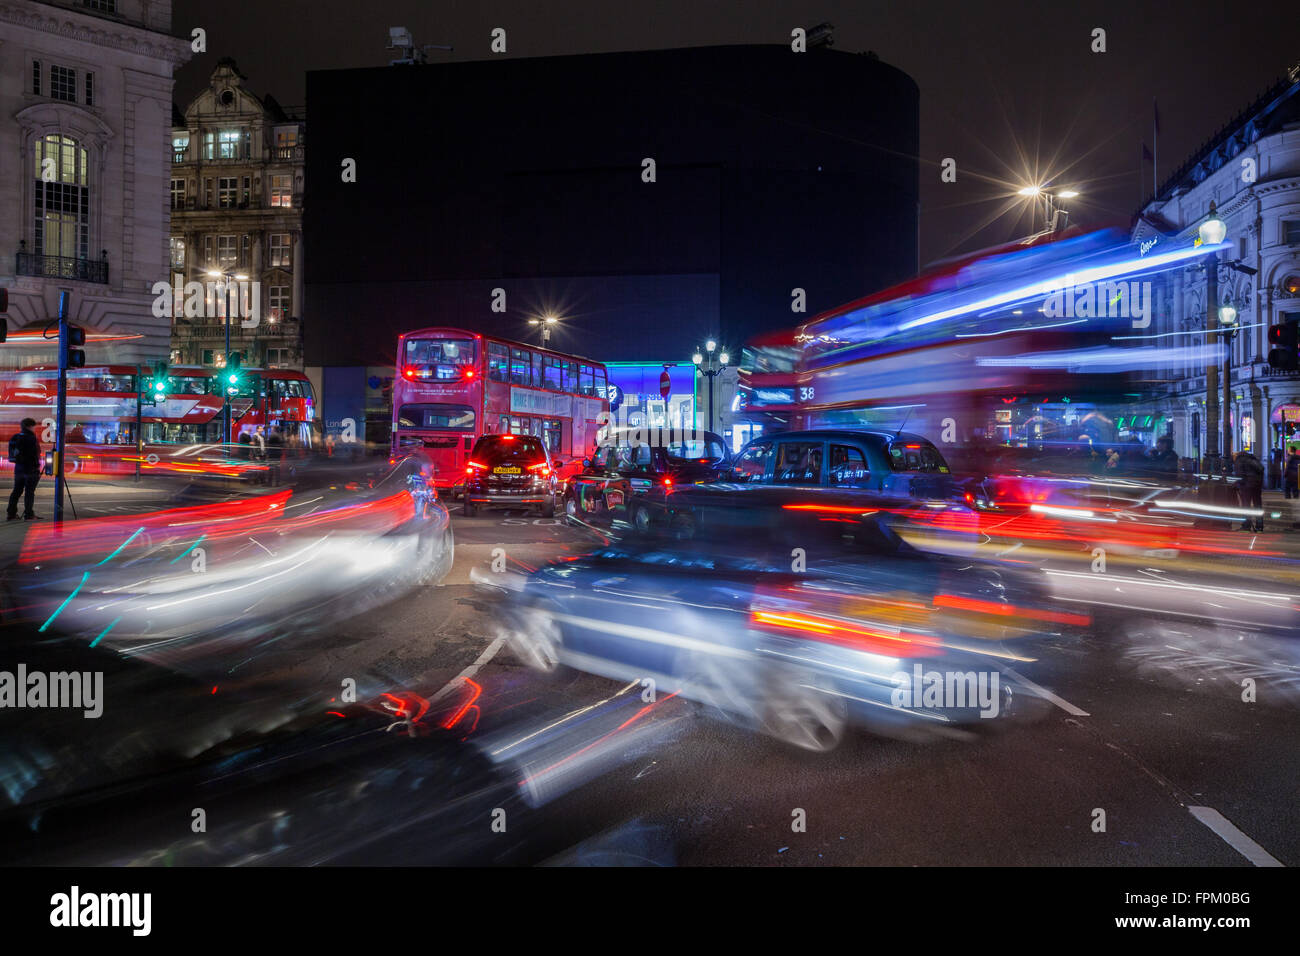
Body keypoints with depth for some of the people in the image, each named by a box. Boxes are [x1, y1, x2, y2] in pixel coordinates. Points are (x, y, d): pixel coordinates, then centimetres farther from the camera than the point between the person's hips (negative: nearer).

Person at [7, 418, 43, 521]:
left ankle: (12, 514, 12)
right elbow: (35, 455, -15)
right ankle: (29, 515, -2)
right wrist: (37, 469, -10)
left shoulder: (15, 438, 11)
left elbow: (13, 454, 15)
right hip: (30, 469, -7)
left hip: (18, 468, 7)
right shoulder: (31, 438, -12)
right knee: (29, 492, -3)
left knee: (17, 492, 10)